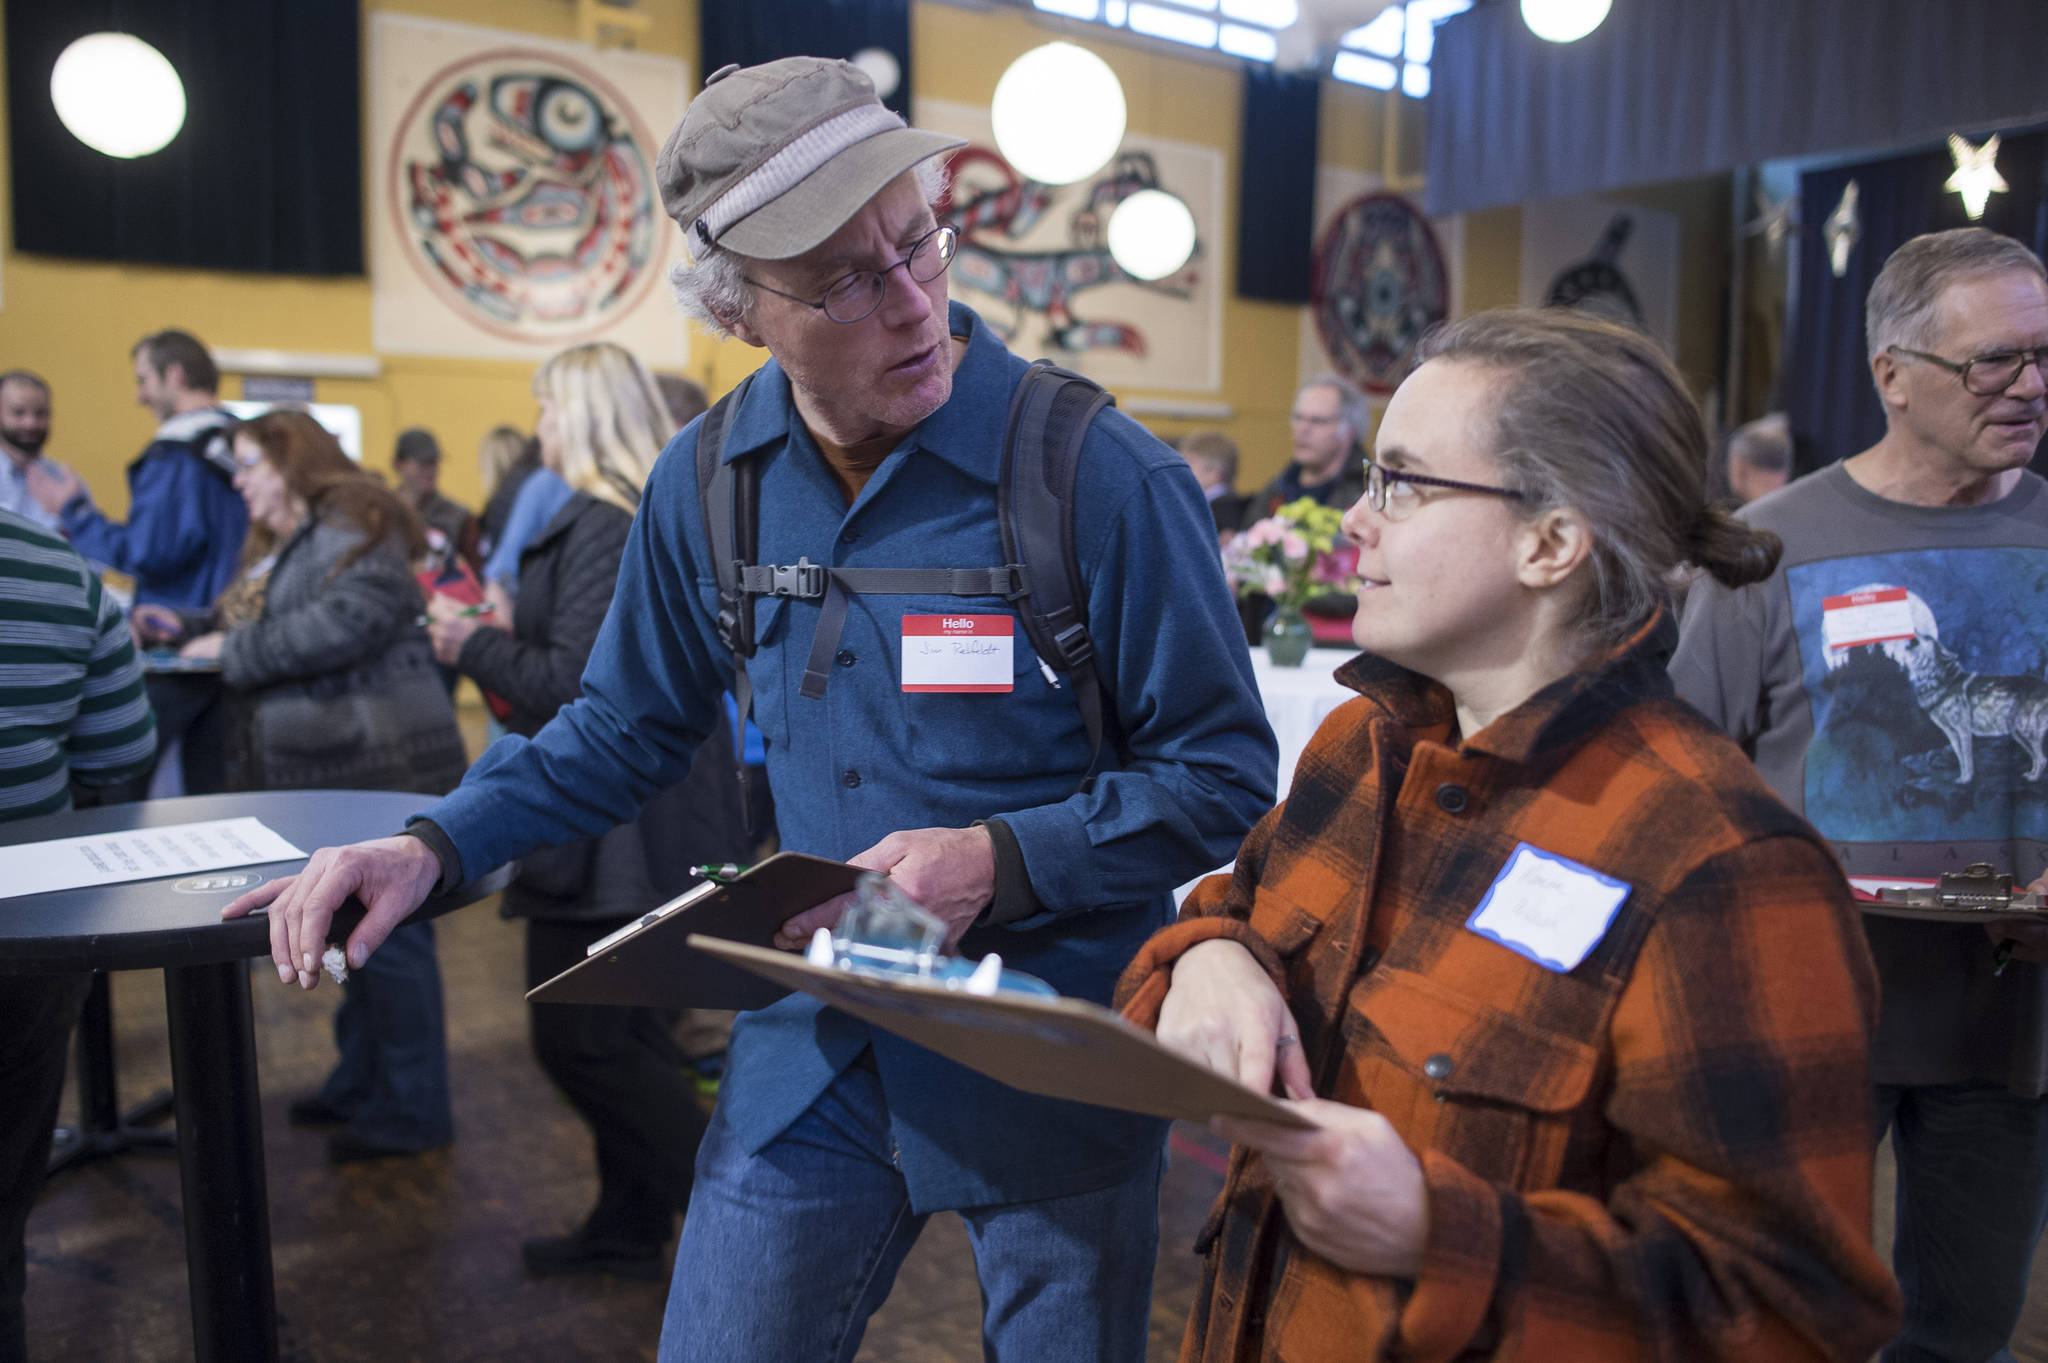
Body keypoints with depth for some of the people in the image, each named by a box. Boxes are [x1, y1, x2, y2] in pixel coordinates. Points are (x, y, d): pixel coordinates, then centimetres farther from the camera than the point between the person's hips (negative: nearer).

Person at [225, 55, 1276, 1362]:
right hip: (815, 1048, 3)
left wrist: (999, 861, -25)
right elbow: (628, 728, 10)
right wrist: (434, 847, -3)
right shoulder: (707, 484, -3)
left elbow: (1224, 778, -11)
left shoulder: (1105, 477, -18)